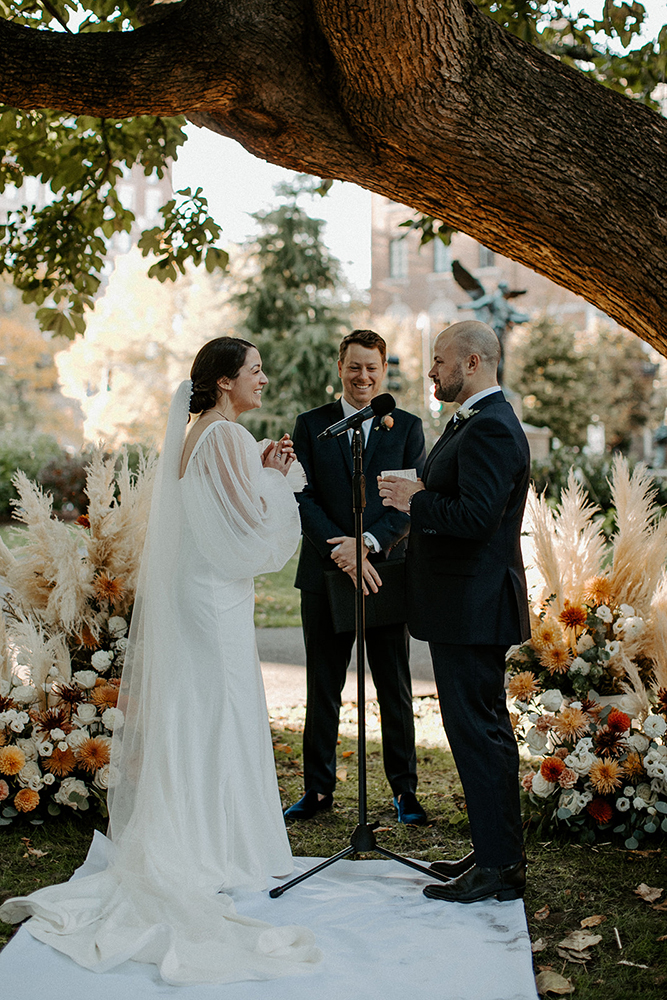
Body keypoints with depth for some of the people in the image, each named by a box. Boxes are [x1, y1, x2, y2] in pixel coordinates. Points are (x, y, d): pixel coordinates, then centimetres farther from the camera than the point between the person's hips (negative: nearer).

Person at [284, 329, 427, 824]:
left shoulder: (407, 426, 5)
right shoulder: (311, 425, 6)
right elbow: (304, 496, -2)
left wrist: (369, 542, -17)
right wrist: (339, 547, -16)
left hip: (387, 572, 0)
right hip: (325, 574, 1)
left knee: (396, 689, 7)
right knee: (322, 688, 9)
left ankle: (405, 789, 20)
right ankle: (319, 788, 21)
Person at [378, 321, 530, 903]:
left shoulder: (490, 428, -17)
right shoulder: (476, 422, 17)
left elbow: (476, 517, -27)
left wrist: (415, 501, -15)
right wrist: (422, 496, 8)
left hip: (473, 607, -11)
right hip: (469, 603, 11)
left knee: (478, 731, -4)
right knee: (485, 728, 16)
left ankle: (499, 867, 5)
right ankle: (497, 853, 27)